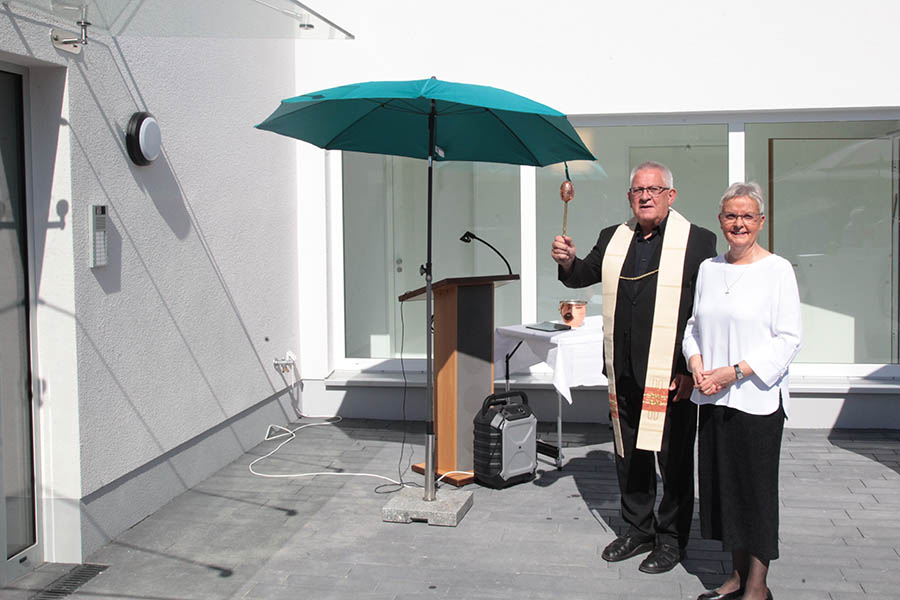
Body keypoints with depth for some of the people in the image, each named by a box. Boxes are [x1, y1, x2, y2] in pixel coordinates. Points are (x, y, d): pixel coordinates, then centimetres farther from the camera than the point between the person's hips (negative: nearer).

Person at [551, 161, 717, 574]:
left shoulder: (698, 241, -3)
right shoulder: (613, 239, 12)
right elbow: (581, 277, 19)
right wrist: (567, 262, -5)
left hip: (672, 374, -5)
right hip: (624, 375, 5)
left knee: (673, 459, 5)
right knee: (628, 456, 15)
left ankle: (671, 539, 21)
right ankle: (638, 530, 32)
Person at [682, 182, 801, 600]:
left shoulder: (778, 270, -6)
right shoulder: (709, 268, 11)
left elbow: (788, 339, -10)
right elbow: (693, 325, 17)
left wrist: (735, 371, -17)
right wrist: (697, 364, -2)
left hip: (757, 399, -5)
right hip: (712, 399, 5)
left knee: (756, 488, 1)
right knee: (722, 485, 11)